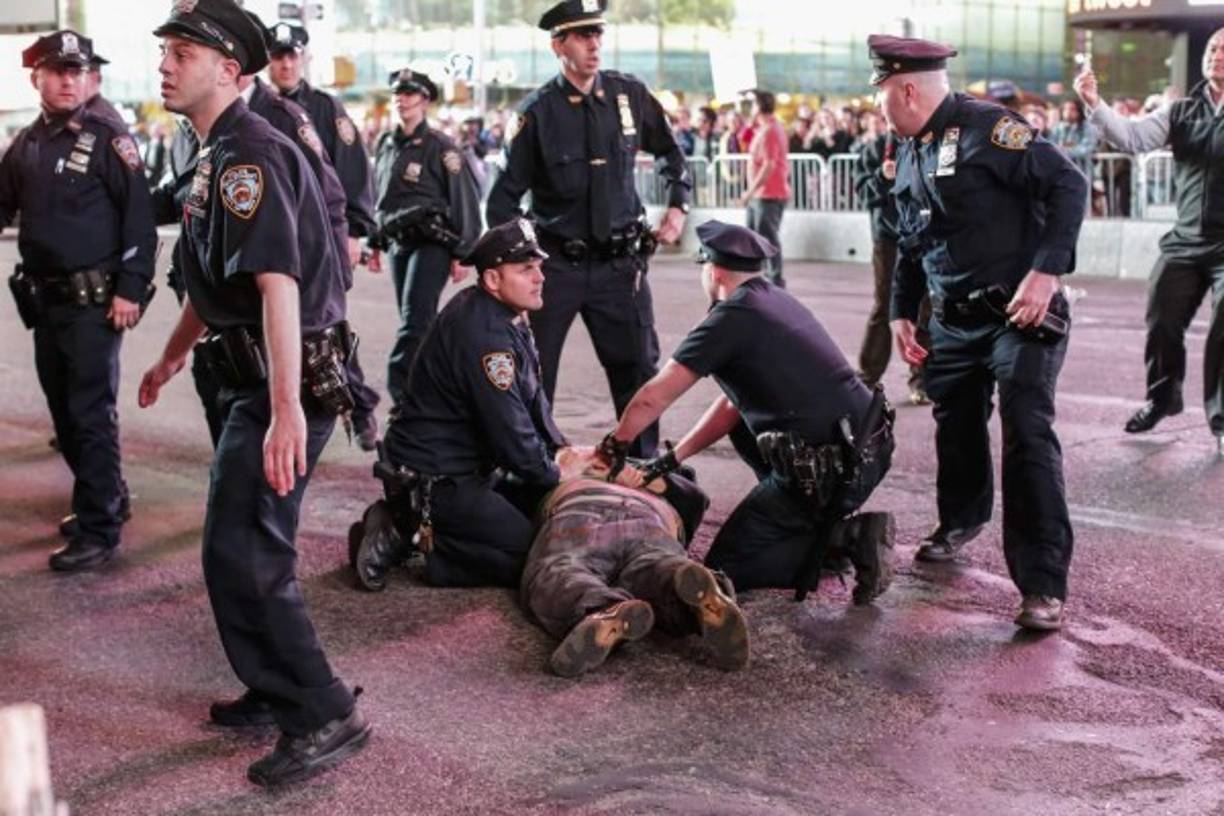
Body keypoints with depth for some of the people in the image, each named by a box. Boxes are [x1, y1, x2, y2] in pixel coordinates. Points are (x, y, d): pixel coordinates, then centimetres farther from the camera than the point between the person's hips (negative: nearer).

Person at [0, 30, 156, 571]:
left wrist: (131, 289, -16)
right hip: (43, 299, 7)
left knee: (91, 414, -5)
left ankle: (98, 531, 1)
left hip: (94, 300, -7)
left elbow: (140, 219, -11)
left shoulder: (108, 139, -8)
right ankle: (107, 499, 31)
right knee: (63, 412, 14)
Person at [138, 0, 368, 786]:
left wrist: (285, 407, -36)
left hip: (288, 382, -10)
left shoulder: (246, 154, -18)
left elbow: (277, 283, -29)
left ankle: (326, 716, -1)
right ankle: (277, 692, 30)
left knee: (244, 554, -8)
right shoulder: (221, 153, 15)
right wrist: (172, 357, 39)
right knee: (248, 545, 17)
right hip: (255, 379, 10)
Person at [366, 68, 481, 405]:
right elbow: (378, 198, 21)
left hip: (432, 242, -7)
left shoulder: (439, 146, -7)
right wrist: (374, 244, 19)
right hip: (398, 243, 7)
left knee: (415, 318, -14)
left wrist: (462, 254, -12)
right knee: (416, 320, 10)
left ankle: (399, 390, -16)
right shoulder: (385, 144, 12)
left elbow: (465, 200, -8)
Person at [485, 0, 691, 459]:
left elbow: (671, 152, 20)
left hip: (620, 262, 2)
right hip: (556, 263, -2)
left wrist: (678, 206, 9)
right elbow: (506, 195, -2)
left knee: (638, 370, 7)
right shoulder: (538, 112, -6)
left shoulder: (629, 95, 2)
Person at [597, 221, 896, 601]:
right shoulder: (779, 302, 16)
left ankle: (845, 537, -8)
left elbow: (653, 398, -6)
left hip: (830, 473, -8)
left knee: (725, 568, 4)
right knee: (741, 424, 27)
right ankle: (807, 521, 17)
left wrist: (616, 442, 12)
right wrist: (675, 457, 20)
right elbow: (732, 404, 21)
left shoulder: (731, 318, -10)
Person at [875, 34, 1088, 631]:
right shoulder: (909, 153, 11)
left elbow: (1069, 184, -19)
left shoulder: (988, 127, -15)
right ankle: (960, 522, 45)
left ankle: (1043, 586, -11)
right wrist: (902, 312, 18)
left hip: (1020, 316, -8)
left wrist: (1045, 271, -25)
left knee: (1028, 436, -13)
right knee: (955, 426, 19)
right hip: (954, 320, 8)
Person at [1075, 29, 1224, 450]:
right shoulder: (1182, 111, 5)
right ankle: (1161, 398, 32)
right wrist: (1094, 104, -19)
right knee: (1162, 322, 10)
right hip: (1185, 240, 4)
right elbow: (1132, 136, -5)